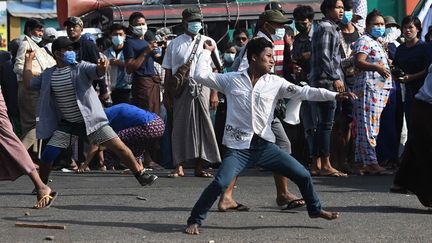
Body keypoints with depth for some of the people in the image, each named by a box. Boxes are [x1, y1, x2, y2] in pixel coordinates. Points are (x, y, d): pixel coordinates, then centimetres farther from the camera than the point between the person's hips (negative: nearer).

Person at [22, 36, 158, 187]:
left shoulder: (81, 67, -7)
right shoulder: (48, 75, 6)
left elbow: (98, 72, -25)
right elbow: (29, 84, 12)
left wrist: (102, 67, -49)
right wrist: (28, 60, 11)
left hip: (91, 120, -3)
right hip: (67, 124, 3)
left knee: (119, 147, -7)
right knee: (48, 155, -7)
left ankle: (140, 175, 8)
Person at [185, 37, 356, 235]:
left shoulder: (275, 83, 3)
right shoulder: (231, 80, 0)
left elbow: (303, 92, -4)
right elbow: (201, 75, -3)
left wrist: (334, 95, -13)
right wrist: (207, 52, 7)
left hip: (264, 145, 3)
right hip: (238, 147, -3)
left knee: (302, 175, 6)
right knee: (220, 183, -24)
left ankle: (315, 210, 33)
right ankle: (194, 221, -6)